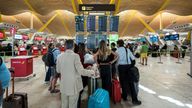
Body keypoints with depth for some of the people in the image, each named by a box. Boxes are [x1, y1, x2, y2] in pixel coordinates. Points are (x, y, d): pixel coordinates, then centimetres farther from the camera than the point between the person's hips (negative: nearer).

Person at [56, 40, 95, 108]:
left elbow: (58, 70, 9)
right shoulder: (75, 56, -17)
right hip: (73, 86, -4)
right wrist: (91, 72, -2)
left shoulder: (60, 56, -3)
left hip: (63, 86, 5)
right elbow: (81, 71, -18)